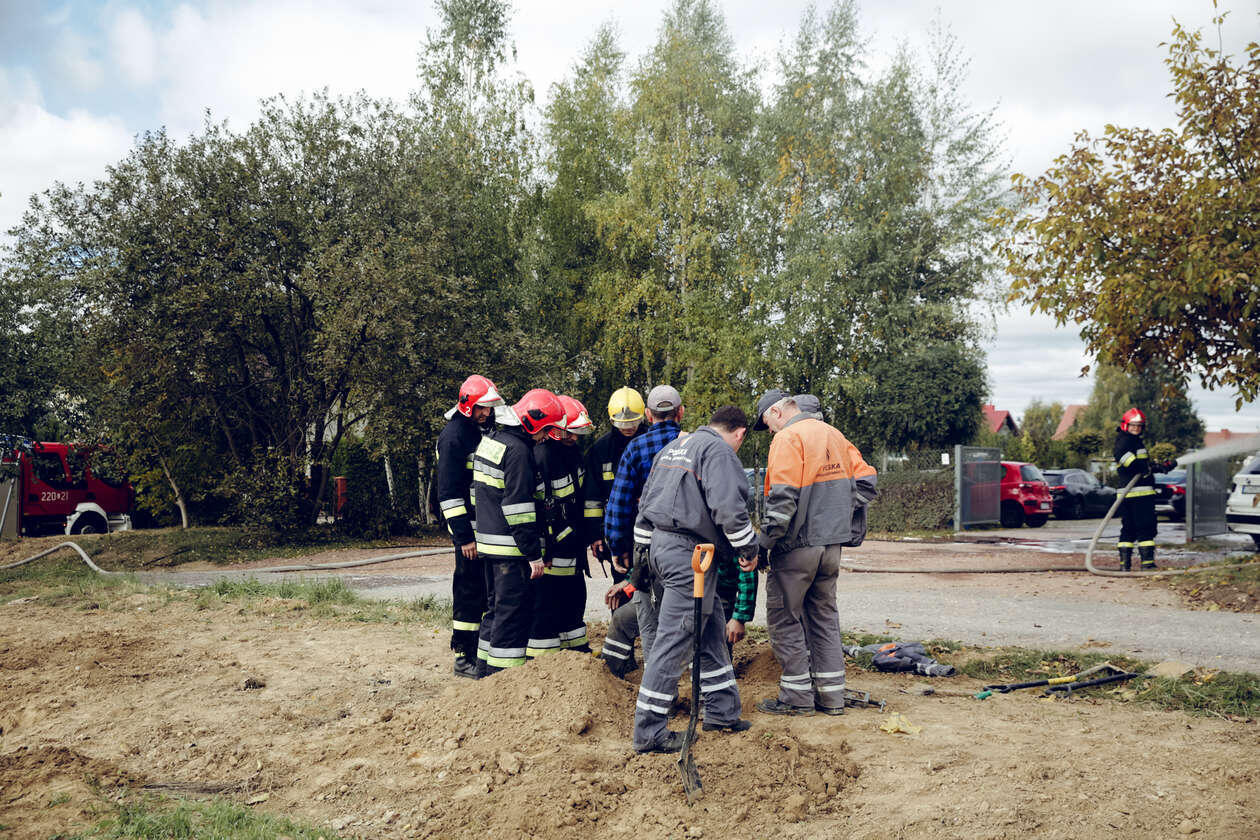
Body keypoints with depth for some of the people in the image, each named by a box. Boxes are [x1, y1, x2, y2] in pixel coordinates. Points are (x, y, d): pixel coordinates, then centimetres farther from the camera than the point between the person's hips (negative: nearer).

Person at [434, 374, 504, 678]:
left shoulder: (484, 431, 15)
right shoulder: (454, 436, -12)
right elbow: (449, 492, -16)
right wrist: (464, 536, -19)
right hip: (469, 527, -8)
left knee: (489, 589, 12)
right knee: (470, 589, -5)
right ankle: (464, 656, 2)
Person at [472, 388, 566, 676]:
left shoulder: (490, 439, 13)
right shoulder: (518, 450, -17)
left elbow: (478, 492, 21)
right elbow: (519, 507, -20)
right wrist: (534, 555, -17)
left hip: (488, 538, 10)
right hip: (510, 547, -10)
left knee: (497, 607, 18)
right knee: (515, 610, -3)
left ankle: (486, 669, 26)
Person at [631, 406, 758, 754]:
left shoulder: (674, 448, 20)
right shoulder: (719, 451, -9)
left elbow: (646, 501, 23)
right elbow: (728, 507, -20)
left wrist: (641, 548, 28)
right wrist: (749, 549, -7)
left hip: (660, 543, 10)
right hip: (690, 552, -10)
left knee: (712, 629, 19)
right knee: (675, 639, -6)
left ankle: (721, 711, 26)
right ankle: (649, 731, -2)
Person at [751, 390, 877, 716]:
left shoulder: (788, 438, -12)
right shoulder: (834, 435, 13)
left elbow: (783, 497, -22)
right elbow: (865, 479, 14)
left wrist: (766, 542, -16)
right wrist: (842, 517, 15)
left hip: (797, 545, -8)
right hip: (832, 545, 8)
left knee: (784, 617, 3)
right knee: (824, 615, 16)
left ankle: (797, 695, 7)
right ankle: (831, 694, 19)